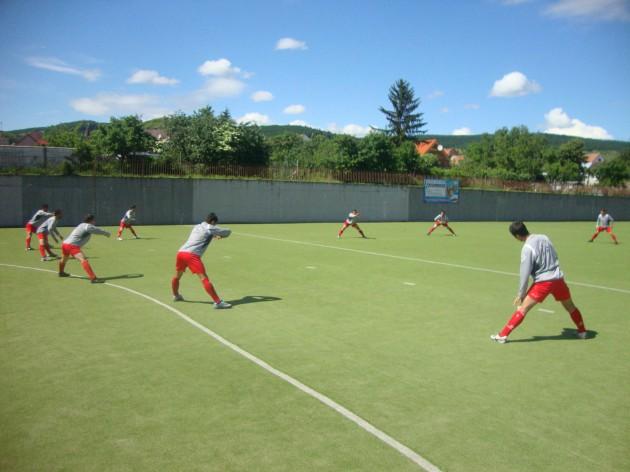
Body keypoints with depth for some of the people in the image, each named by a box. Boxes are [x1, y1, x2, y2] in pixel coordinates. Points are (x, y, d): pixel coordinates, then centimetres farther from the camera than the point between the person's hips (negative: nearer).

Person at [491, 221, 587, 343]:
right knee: (570, 306, 25)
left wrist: (521, 294, -5)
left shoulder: (527, 248, -15)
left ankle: (503, 335, -6)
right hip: (558, 278, 6)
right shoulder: (544, 237, 3)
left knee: (523, 308, -4)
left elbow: (525, 273, -13)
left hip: (543, 282, -6)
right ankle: (582, 331, 41)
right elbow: (555, 257, 15)